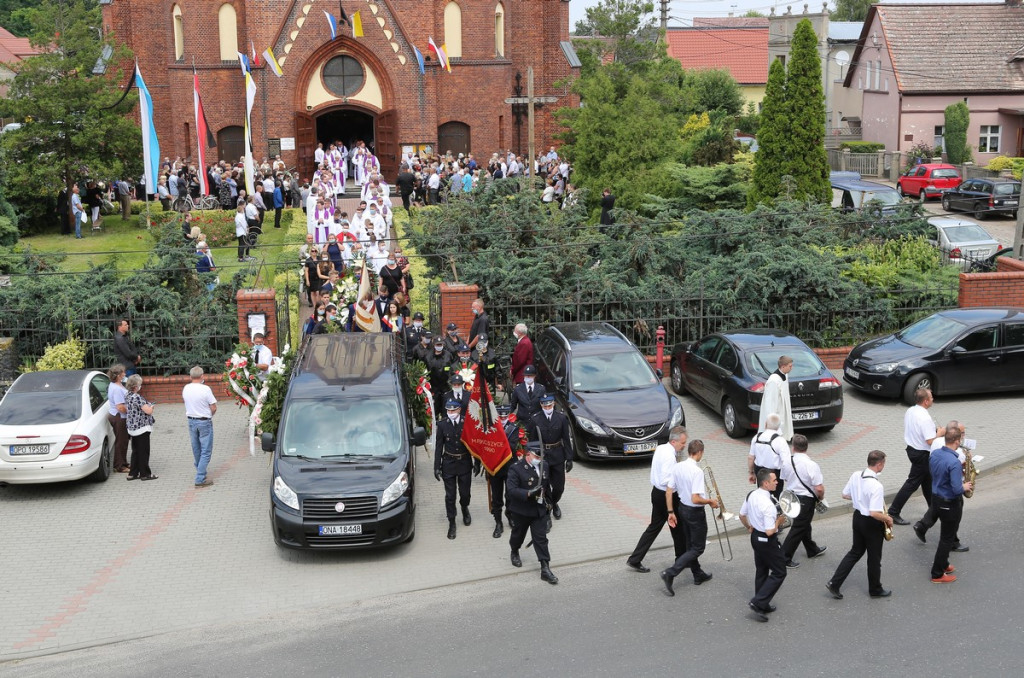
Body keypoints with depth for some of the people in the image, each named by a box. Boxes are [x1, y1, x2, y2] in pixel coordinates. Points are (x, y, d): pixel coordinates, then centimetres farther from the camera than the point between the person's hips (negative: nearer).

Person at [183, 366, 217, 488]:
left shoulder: (186, 388, -3)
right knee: (206, 451, 0)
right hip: (204, 422, -6)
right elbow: (213, 408, -14)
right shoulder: (205, 389, -19)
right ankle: (200, 479, -6)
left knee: (196, 449, 21)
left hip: (191, 421, 6)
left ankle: (200, 472, 39)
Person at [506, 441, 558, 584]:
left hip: (539, 510, 3)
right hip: (521, 511, -3)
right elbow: (511, 490, -29)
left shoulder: (544, 465, -1)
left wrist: (548, 501, 20)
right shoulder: (516, 469, -20)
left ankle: (545, 569, 2)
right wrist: (528, 493, -41)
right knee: (518, 535, 20)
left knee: (541, 539, 1)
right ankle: (514, 553, 50)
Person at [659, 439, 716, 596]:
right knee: (698, 548, 5)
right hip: (695, 512, -8)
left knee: (690, 545, 21)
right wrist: (710, 501, -10)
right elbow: (695, 499, -28)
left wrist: (671, 512, 8)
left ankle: (698, 574, 37)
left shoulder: (677, 467, -4)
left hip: (682, 507, 8)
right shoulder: (697, 471, -25)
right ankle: (670, 573, -7)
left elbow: (669, 491, 0)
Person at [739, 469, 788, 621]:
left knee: (761, 571, 20)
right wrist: (779, 521, -11)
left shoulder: (751, 495, -3)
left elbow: (742, 515, 12)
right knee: (779, 573, 6)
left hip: (755, 537, 9)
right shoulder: (768, 504, -29)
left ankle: (761, 606, 30)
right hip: (768, 541, -9)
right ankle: (758, 602, 0)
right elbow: (770, 531, -28)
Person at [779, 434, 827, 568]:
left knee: (804, 524, 25)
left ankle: (812, 550, 45)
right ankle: (784, 558, 6)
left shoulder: (787, 461, -6)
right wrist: (821, 497, -2)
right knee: (798, 529, 3)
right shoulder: (811, 465, -24)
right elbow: (819, 488, -23)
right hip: (806, 500, -7)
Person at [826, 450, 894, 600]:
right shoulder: (876, 486, -29)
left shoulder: (856, 475, -6)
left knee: (855, 551, 21)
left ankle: (834, 583, 17)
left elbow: (845, 495, 8)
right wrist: (888, 519, -14)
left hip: (857, 517, 7)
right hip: (871, 523, -7)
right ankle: (875, 590, 33)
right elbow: (874, 513, -31)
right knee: (874, 557, 14)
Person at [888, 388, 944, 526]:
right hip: (922, 454, -9)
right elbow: (931, 441, -27)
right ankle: (893, 512, 2)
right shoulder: (925, 418, -27)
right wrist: (940, 433, -8)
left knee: (927, 480, 24)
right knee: (912, 483, -1)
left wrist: (933, 430, 13)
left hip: (911, 448, 9)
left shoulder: (910, 411, 0)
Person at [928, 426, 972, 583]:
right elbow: (957, 490, -31)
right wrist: (965, 487, -9)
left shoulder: (935, 454, -4)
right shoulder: (954, 462, -30)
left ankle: (942, 564, 38)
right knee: (948, 539, 6)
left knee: (947, 534, 26)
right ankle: (937, 574, 14)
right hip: (950, 504, -8)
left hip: (936, 498, 8)